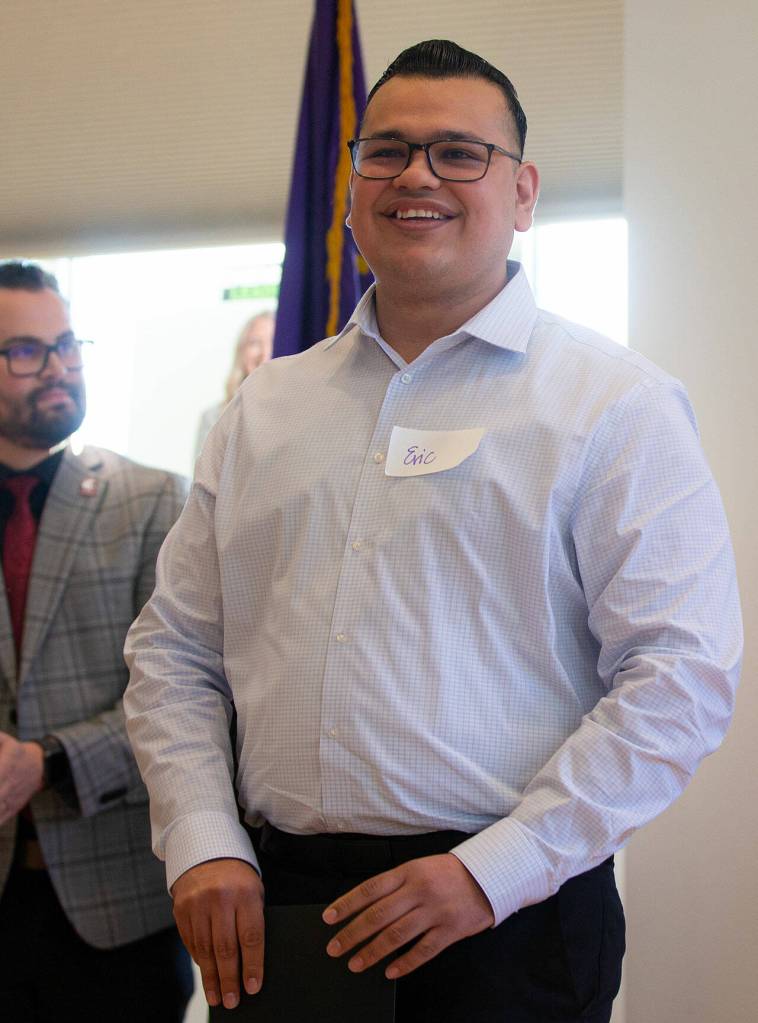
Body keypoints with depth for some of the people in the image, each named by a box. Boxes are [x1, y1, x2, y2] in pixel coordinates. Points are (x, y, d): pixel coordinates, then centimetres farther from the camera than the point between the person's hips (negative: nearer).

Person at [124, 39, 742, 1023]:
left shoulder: (618, 404, -4)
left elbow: (681, 676, -11)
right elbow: (175, 649, 12)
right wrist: (203, 844, -2)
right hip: (275, 909, 4)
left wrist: (491, 872, -16)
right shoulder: (264, 408, 10)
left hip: (511, 916, -4)